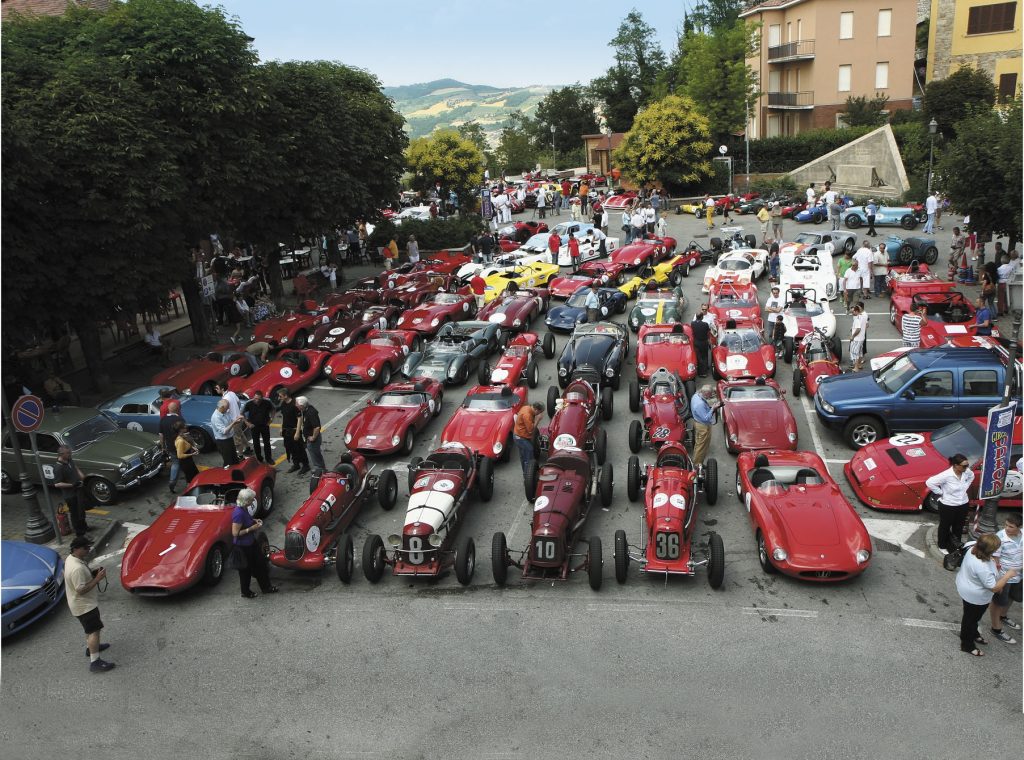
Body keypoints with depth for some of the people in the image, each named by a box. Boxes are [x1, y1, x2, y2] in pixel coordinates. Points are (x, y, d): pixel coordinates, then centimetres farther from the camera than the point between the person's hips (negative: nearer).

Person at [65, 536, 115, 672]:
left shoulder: (71, 558, -1)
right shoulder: (77, 568, -33)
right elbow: (81, 590, -30)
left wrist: (93, 573, 1)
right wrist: (97, 579, -27)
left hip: (85, 603, 10)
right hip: (84, 605, -10)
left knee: (90, 628, 29)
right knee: (94, 630, -6)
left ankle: (91, 647, 48)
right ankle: (95, 662, -2)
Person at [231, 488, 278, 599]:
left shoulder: (244, 509, -3)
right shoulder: (238, 513, -31)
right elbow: (235, 533, -29)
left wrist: (254, 521, 0)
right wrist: (251, 528, -25)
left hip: (251, 542, 9)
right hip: (242, 546, -9)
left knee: (260, 563, 20)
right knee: (246, 569, 12)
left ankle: (266, 587, 36)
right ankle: (245, 592, 35)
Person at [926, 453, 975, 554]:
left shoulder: (966, 472, -11)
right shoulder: (946, 475, -29)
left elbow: (972, 476, 14)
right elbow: (929, 482, -27)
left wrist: (965, 487, 4)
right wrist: (940, 493, -18)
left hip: (963, 504, 5)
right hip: (948, 506, -5)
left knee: (959, 526, 22)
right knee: (945, 526, 17)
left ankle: (956, 545, 43)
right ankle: (942, 546, 37)